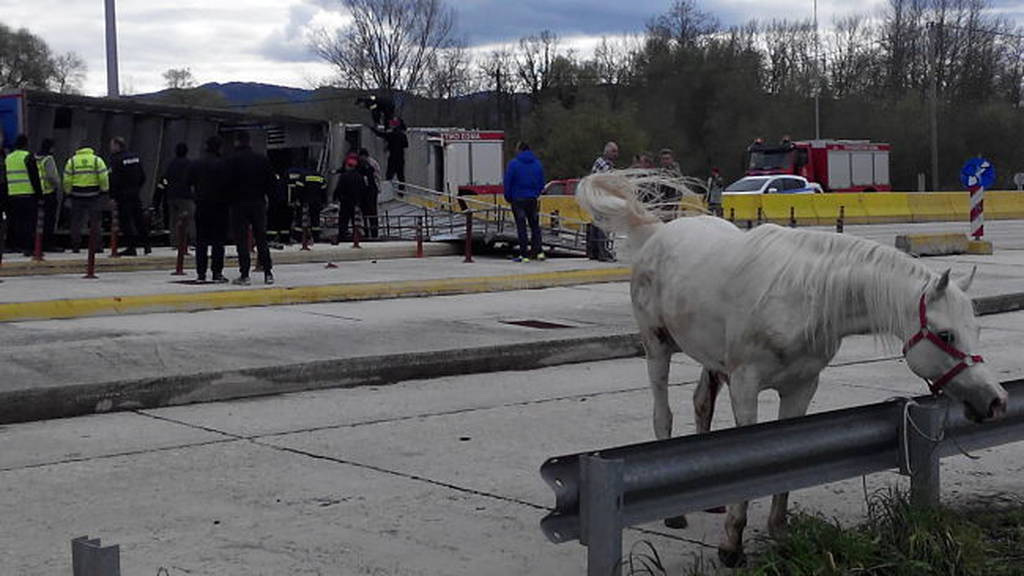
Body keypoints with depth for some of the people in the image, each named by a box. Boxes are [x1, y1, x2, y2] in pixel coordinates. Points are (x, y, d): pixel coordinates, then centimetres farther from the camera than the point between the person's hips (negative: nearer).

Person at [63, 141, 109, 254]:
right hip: (93, 194, -1)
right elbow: (103, 177, -4)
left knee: (76, 222, 7)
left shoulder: (71, 161, 5)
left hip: (77, 195, 1)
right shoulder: (97, 160, 2)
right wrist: (105, 190, 4)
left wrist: (68, 192, 12)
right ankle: (96, 246, 2)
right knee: (95, 221, 4)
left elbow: (67, 180, 3)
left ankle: (75, 246, 6)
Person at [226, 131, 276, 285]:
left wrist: (231, 199, 3)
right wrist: (267, 195, 16)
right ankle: (268, 273, 5)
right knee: (261, 238, 9)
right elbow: (273, 181, 4)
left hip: (239, 203, -3)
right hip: (259, 203, 3)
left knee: (242, 240, 0)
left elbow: (228, 183, -12)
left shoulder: (233, 161, -8)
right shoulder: (262, 159, 3)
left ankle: (244, 275, -2)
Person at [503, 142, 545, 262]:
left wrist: (508, 197, 5)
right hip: (532, 199, 4)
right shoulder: (537, 163, 5)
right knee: (535, 225, 14)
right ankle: (538, 251, 6)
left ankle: (525, 255, -1)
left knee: (521, 227, 0)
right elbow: (541, 183, 9)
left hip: (518, 199, -4)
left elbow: (508, 182, -8)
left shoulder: (514, 163, -9)